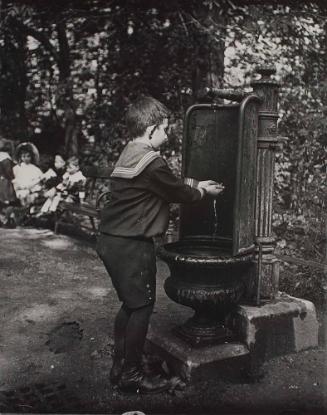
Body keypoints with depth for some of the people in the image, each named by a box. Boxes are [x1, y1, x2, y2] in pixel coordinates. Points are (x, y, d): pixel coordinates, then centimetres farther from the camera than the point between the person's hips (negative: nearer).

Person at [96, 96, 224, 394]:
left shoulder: (128, 155, 13)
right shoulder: (152, 163, -18)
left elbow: (169, 188, 20)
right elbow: (179, 193, -7)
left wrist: (195, 188, 19)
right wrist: (203, 192, 12)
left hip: (111, 240, 10)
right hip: (131, 246, -10)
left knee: (130, 304, 19)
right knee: (142, 306, 2)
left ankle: (120, 367, 29)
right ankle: (131, 375, 14)